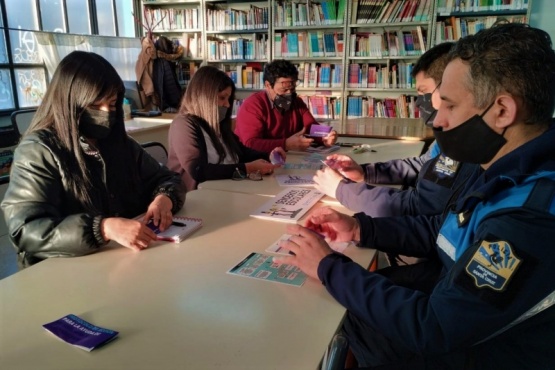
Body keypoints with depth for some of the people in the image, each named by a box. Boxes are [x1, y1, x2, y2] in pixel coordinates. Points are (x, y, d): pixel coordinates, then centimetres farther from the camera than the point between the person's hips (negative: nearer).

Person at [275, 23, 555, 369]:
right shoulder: (511, 172, -2)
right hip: (459, 324, 7)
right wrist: (360, 228, -4)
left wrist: (329, 266, -20)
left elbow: (430, 328, -30)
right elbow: (443, 229, 9)